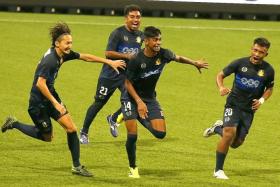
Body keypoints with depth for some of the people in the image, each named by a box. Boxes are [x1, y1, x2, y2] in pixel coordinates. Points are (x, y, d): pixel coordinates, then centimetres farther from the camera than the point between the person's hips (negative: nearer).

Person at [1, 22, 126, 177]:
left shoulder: (64, 54, -1)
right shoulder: (50, 60, -27)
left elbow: (86, 57, 10)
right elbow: (40, 83, -31)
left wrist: (110, 62, 9)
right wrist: (55, 103, -27)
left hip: (51, 95, 8)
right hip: (38, 101, -8)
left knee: (71, 127, -2)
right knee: (46, 137, 6)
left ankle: (76, 166, 6)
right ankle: (14, 124, 25)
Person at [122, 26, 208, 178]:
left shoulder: (163, 54, -13)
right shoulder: (136, 60, -25)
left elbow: (178, 58, 12)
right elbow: (128, 83, -15)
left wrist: (194, 63, 12)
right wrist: (139, 102, -21)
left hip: (150, 98, 4)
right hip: (131, 98, -4)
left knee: (160, 133, -9)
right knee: (132, 135, -12)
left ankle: (142, 119, 22)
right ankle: (133, 168, 9)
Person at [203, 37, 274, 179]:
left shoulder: (268, 70, -3)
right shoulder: (240, 63, -8)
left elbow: (269, 89, 13)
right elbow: (220, 75, 1)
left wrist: (262, 100, -6)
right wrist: (221, 88, -20)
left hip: (249, 109, 3)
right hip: (233, 104, -3)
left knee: (236, 143, 7)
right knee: (230, 134, -21)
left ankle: (218, 128, 39)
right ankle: (218, 170, -8)